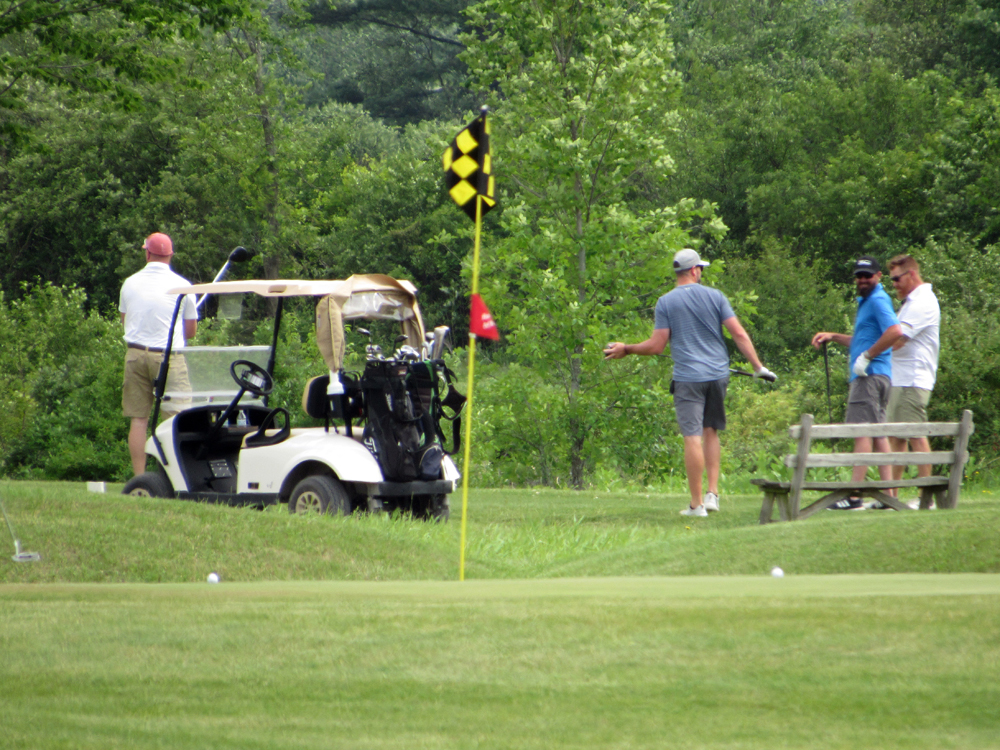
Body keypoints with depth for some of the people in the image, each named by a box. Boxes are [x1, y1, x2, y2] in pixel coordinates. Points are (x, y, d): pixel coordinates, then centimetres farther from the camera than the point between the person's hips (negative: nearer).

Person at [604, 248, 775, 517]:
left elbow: (657, 345, -4)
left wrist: (626, 349, 11)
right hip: (718, 374, 3)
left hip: (688, 377, -3)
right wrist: (758, 367, 5)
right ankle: (713, 493, 10)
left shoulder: (666, 302, -2)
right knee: (711, 432, 18)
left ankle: (697, 503, -4)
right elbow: (739, 335, -1)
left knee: (693, 437, -4)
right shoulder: (715, 296, 4)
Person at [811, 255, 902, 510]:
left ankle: (854, 496, -18)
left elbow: (895, 331, -26)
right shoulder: (867, 301, 23)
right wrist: (832, 336, 23)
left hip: (870, 375, -11)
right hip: (870, 375, 11)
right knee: (878, 432, 9)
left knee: (863, 432, -13)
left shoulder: (878, 300, -9)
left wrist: (867, 356, -21)